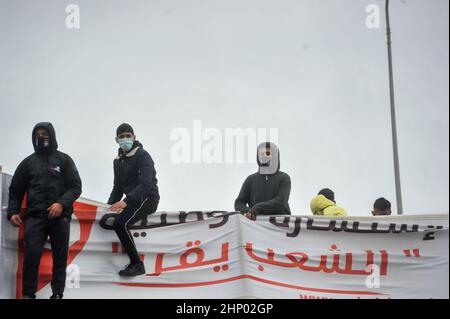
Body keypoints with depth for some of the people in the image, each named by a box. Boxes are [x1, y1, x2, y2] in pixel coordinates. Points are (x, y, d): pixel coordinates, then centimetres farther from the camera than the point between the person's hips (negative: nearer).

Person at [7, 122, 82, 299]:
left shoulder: (64, 160, 6)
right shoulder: (28, 163, 12)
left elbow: (75, 187, 0)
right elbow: (16, 190, 15)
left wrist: (62, 203, -15)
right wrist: (13, 212, 3)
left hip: (60, 216, 0)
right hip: (34, 216, 1)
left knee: (60, 257, 4)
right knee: (31, 254, -10)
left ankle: (57, 293, 13)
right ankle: (28, 294, 0)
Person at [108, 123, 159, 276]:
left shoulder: (143, 156, -12)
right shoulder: (118, 160, 14)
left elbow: (146, 183, -25)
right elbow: (118, 186, 20)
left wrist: (126, 201, -36)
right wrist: (110, 205, 6)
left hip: (148, 199, -9)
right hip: (133, 200, 9)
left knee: (120, 224, -26)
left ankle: (137, 264, -20)